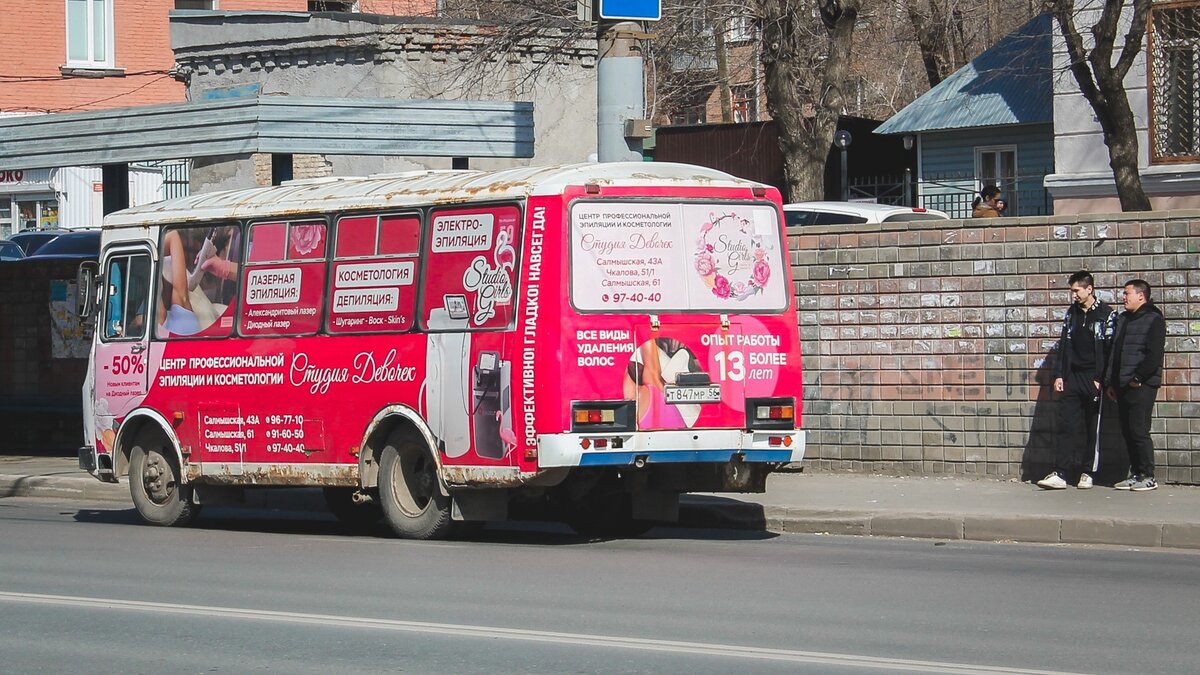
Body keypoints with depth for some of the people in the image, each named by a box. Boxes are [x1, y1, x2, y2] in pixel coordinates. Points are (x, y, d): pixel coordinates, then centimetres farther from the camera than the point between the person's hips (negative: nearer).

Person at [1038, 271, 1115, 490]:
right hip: (1071, 377, 4)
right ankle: (1060, 474, -8)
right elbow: (1064, 345, 14)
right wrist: (1059, 375, 7)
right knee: (1066, 425, -3)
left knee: (1092, 428, 2)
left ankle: (1086, 473, 9)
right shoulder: (1071, 313, 13)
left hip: (1093, 379, -4)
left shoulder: (1106, 315, -3)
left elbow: (1108, 349, -7)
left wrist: (1100, 378, -12)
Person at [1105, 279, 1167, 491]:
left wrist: (1137, 378, -15)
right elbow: (1114, 352, 21)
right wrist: (1112, 382, 15)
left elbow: (1154, 355, -14)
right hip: (1123, 386, 8)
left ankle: (1148, 476, -4)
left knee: (1139, 430, -10)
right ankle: (1135, 474, 14)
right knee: (1127, 432, 8)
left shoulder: (1153, 320, -6)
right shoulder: (1123, 320, 18)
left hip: (1141, 386, -8)